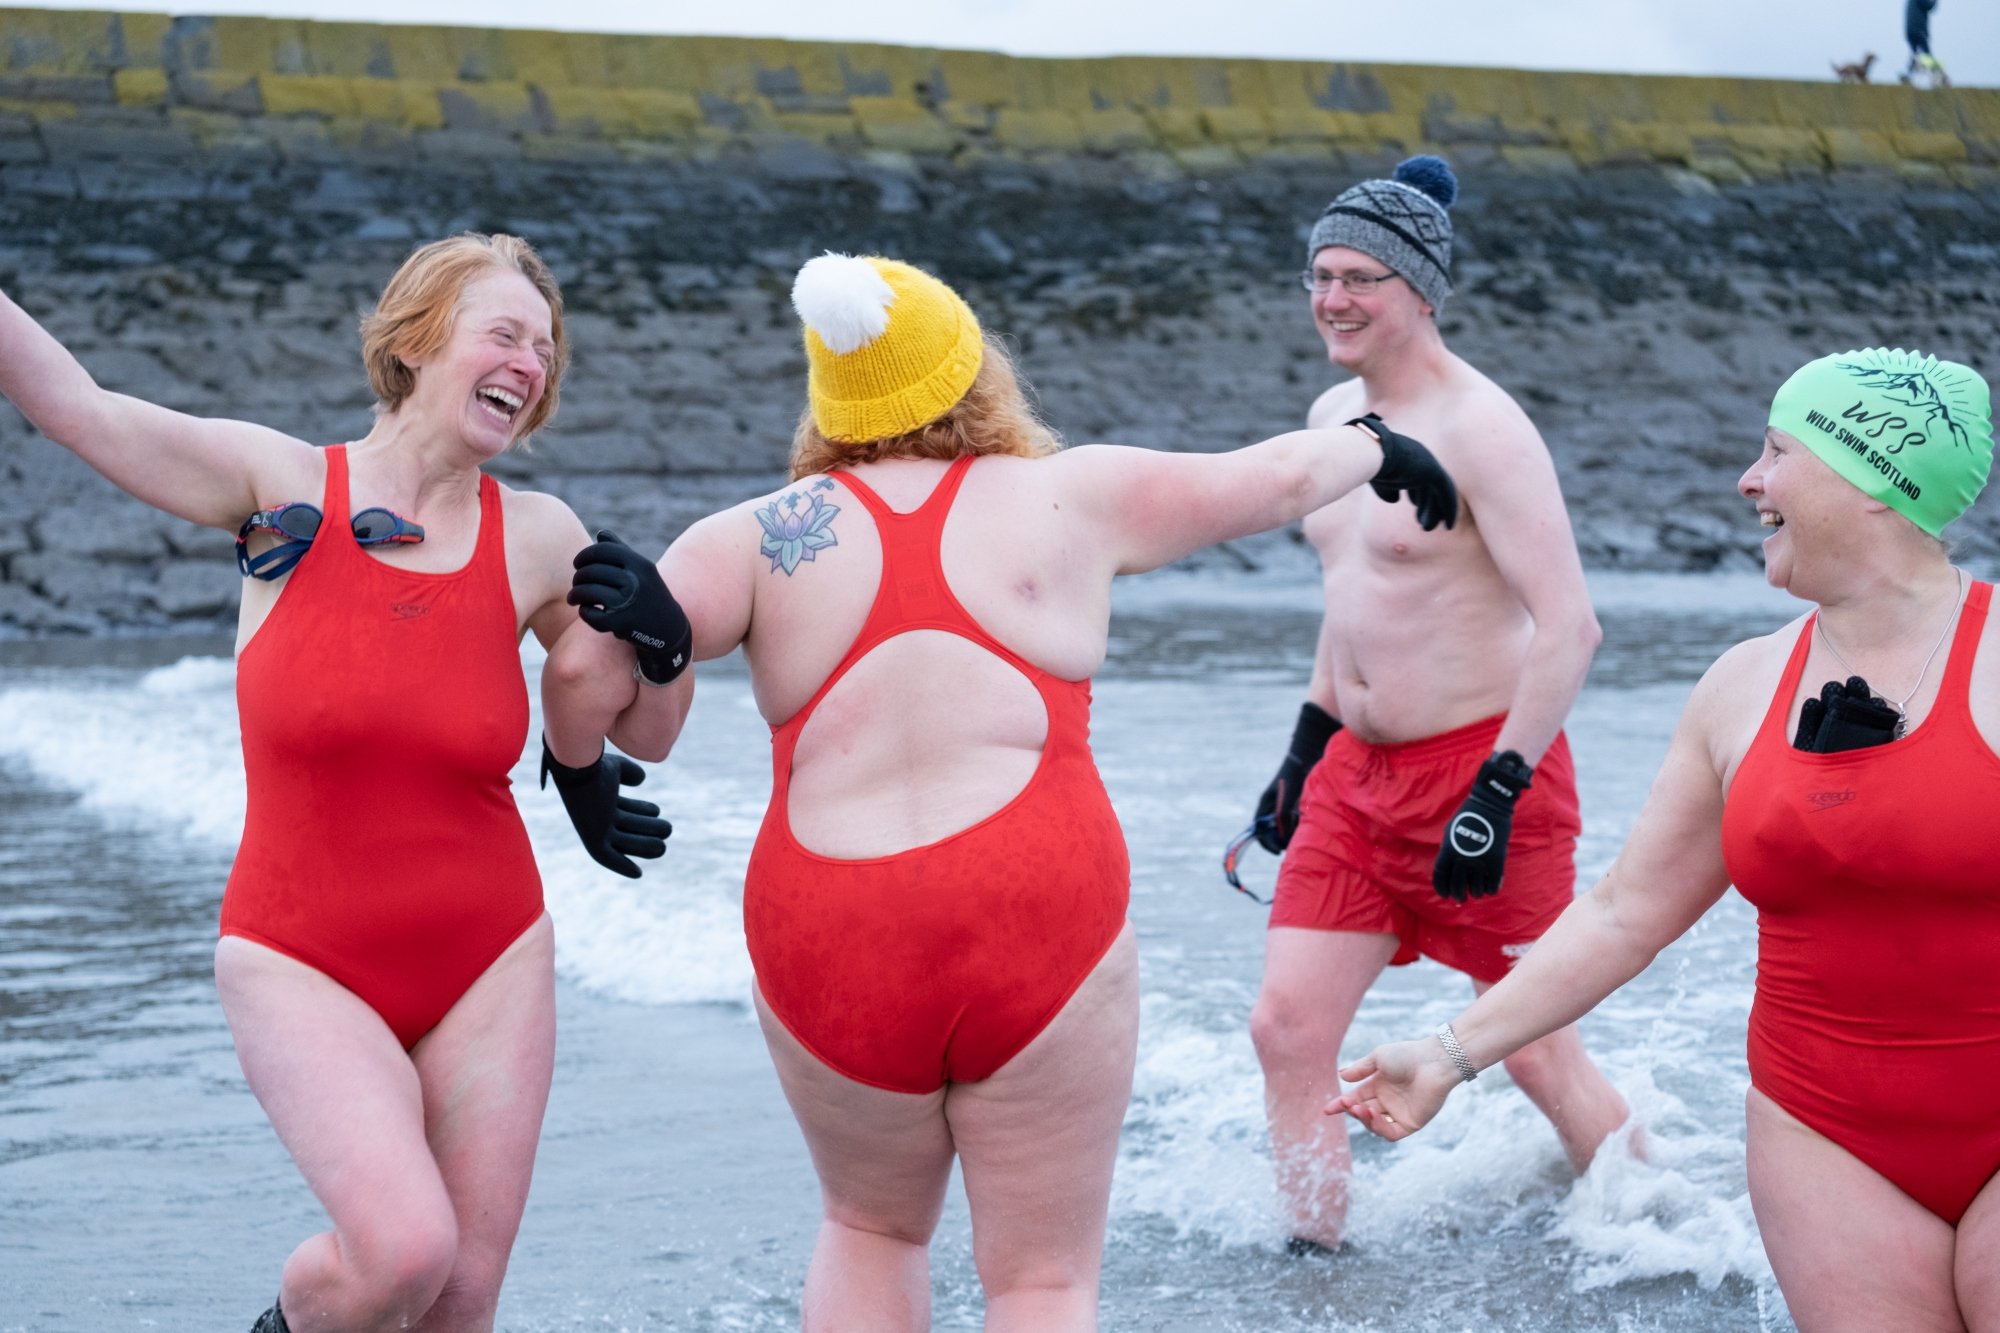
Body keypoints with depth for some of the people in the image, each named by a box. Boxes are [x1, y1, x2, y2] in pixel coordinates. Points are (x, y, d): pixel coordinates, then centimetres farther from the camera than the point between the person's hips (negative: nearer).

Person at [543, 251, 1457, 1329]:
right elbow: (1276, 479, 21)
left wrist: (628, 744, 20)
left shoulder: (767, 533, 7)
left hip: (829, 948, 2)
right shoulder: (1069, 498, 8)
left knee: (871, 1229, 26)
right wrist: (1378, 448, 42)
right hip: (1041, 928, -1)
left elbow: (588, 666, -2)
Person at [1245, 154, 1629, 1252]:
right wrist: (1305, 748, 21)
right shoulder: (1334, 415, 10)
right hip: (1359, 771, 8)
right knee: (1286, 1027, 0)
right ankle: (1316, 1262, 10)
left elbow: (1569, 626, -21)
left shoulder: (1479, 427, -16)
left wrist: (1496, 796, -25)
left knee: (1540, 1052, 3)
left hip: (1486, 766, -8)